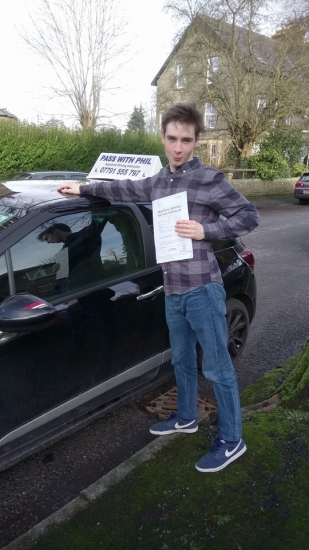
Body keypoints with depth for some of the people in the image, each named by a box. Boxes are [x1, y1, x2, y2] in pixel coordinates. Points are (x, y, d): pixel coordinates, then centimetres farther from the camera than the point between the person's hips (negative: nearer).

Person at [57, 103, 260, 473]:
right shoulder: (157, 182, 10)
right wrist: (83, 189, 32)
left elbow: (249, 216, -8)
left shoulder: (209, 180, -10)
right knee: (182, 360, 21)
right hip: (172, 291, 7)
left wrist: (206, 230, -19)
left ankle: (231, 441, 19)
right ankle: (186, 419, 41)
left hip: (202, 290, -7)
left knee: (216, 367, 3)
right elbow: (124, 189, 26)